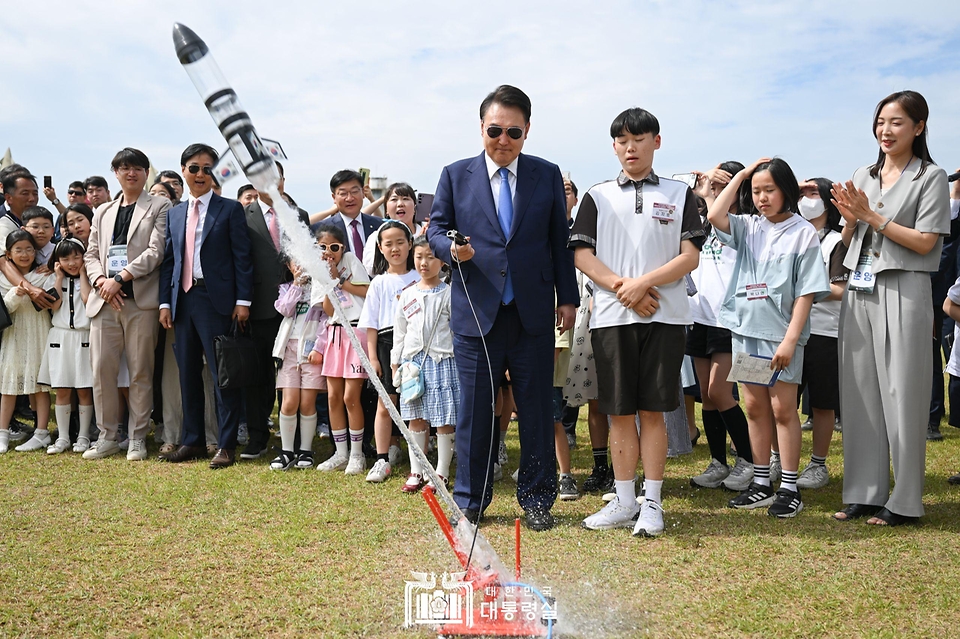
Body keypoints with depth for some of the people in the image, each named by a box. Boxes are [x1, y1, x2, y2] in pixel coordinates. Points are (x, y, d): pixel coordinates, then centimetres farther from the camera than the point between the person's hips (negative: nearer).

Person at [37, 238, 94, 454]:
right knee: (62, 391, 5)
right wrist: (59, 278, -2)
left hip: (83, 338, -2)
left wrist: (82, 274, -6)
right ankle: (62, 437, 12)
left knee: (84, 390, 2)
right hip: (60, 337, 3)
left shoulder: (88, 278, 3)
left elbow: (88, 299, -16)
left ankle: (83, 436, 10)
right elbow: (55, 305, -5)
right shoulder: (55, 279, 10)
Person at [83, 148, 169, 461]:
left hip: (140, 300, -4)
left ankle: (137, 438, 9)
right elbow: (91, 253, 16)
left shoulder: (159, 207, 6)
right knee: (101, 370, 1)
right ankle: (107, 437, 13)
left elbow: (156, 250, -6)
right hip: (104, 302, 4)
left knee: (140, 373, 0)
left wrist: (120, 277, -13)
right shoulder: (102, 212, 21)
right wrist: (101, 281, -4)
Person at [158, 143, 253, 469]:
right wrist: (165, 302, 7)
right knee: (188, 372, 10)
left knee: (223, 373, -3)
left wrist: (243, 300, -11)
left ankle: (226, 444, 4)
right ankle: (192, 441, 20)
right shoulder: (174, 214, 16)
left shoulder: (230, 209, 1)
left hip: (216, 299, -5)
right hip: (183, 299, 6)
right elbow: (168, 260, 15)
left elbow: (242, 258, -4)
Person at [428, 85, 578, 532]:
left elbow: (560, 241, 9)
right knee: (474, 409, 5)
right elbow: (436, 228, 9)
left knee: (537, 409, 5)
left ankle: (536, 500, 20)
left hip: (534, 313, 1)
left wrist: (568, 298, 5)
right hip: (476, 312, 0)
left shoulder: (547, 175, 9)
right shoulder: (455, 175, 7)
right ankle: (470, 501, 20)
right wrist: (451, 248, -14)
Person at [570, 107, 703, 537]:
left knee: (652, 410, 1)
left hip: (665, 316, -1)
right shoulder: (597, 196, 12)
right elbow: (582, 256, 2)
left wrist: (643, 282, -12)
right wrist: (622, 287, -11)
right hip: (612, 316, 1)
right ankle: (625, 502, 14)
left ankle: (652, 503, 10)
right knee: (620, 412, 4)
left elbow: (690, 257, 1)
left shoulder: (679, 194, 10)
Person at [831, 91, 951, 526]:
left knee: (901, 394, -3)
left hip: (902, 293, -5)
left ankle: (905, 502, 7)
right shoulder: (863, 177, 15)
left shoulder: (931, 177, 0)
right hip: (859, 292, 6)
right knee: (859, 392, 6)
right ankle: (864, 492, 15)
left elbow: (925, 242, -9)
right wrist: (850, 218, -4)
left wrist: (871, 216, -12)